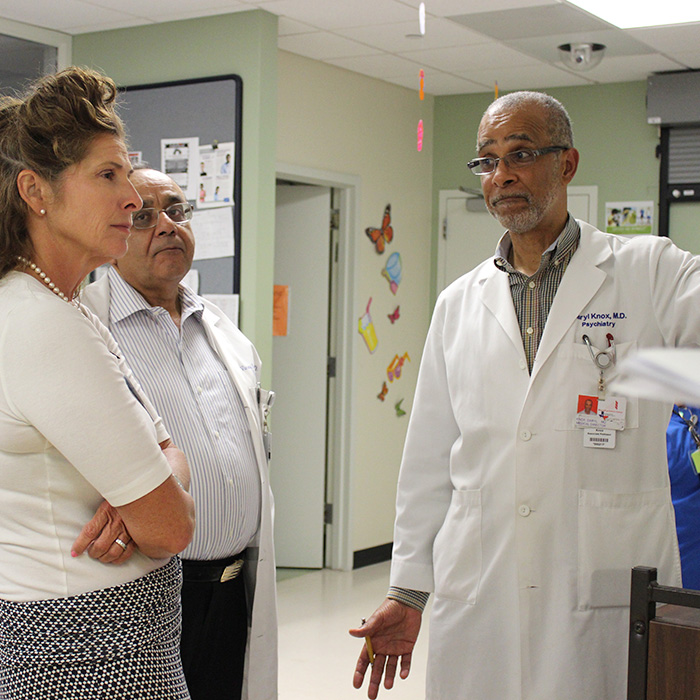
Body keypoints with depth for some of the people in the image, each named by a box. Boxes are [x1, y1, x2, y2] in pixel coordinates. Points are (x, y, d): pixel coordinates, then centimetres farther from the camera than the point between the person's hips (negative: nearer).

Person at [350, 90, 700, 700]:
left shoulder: (649, 272, 1)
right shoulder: (459, 305, 11)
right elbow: (429, 461, 13)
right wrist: (407, 592, 13)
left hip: (607, 606, -3)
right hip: (475, 602, 3)